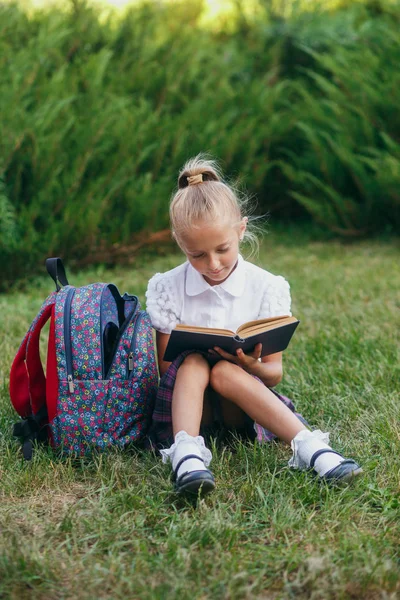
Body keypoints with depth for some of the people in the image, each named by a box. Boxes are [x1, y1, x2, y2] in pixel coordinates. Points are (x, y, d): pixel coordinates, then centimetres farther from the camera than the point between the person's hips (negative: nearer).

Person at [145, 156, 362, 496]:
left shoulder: (266, 288, -3)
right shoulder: (167, 289, -2)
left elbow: (274, 374, -1)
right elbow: (165, 368, -1)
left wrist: (253, 367, -25)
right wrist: (192, 351, -23)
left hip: (242, 407, 0)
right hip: (190, 403, 1)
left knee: (225, 372, -32)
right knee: (193, 362, -29)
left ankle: (310, 447, -41)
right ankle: (186, 454, -47)